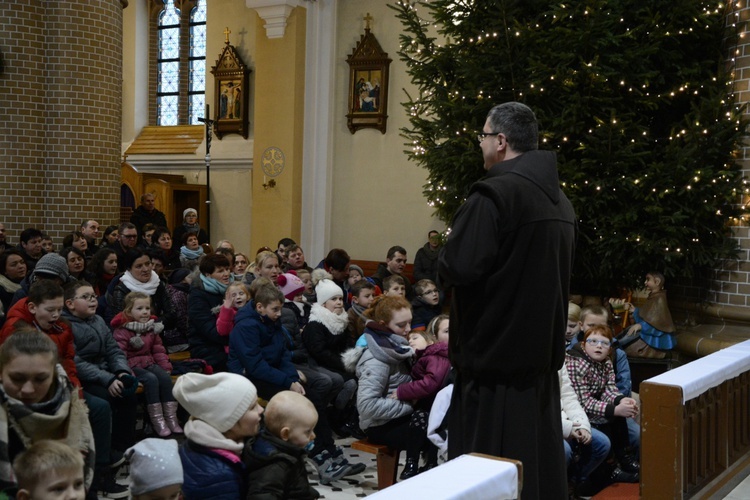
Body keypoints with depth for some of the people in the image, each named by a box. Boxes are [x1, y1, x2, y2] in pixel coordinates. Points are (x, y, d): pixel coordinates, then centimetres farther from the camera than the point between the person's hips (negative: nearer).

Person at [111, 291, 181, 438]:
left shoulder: (152, 328, 11)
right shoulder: (122, 331, -10)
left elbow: (159, 350, 16)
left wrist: (166, 367, 5)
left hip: (149, 362, 6)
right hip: (132, 365, -6)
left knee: (165, 377, -20)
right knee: (151, 379, -30)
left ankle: (171, 418, -16)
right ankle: (157, 421, -25)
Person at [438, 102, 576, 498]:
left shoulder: (494, 193, -19)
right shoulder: (559, 199, 8)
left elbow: (456, 268, -25)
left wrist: (445, 256, -3)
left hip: (494, 352, -8)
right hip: (541, 350, 8)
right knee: (537, 459, 17)